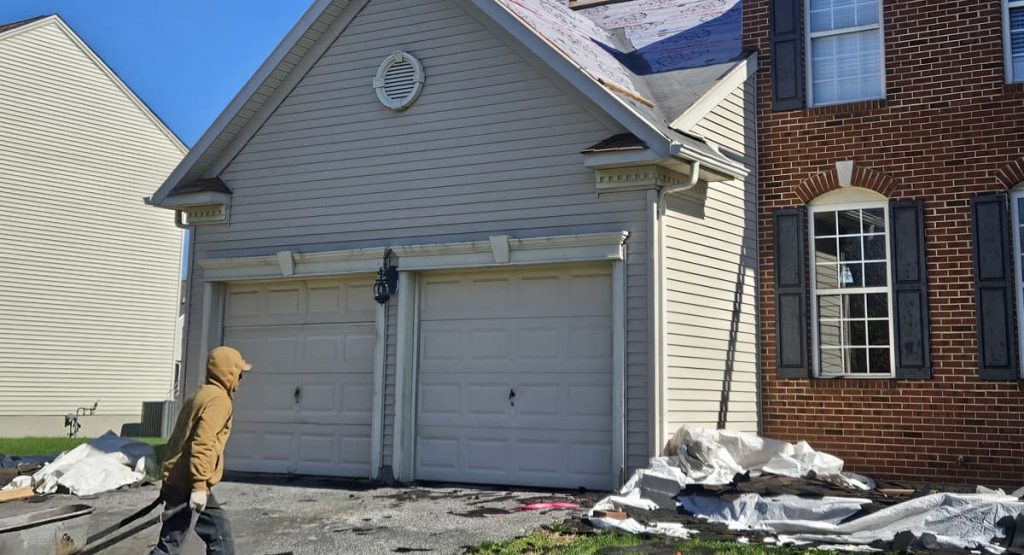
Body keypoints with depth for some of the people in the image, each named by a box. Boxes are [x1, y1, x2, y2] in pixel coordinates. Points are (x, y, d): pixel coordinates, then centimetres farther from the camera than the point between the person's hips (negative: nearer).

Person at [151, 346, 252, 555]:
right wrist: (199, 486, -24)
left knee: (220, 532, 14)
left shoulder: (201, 396, 17)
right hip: (188, 486, -10)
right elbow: (202, 444, -23)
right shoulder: (218, 399, -13)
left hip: (177, 481, 10)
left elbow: (180, 440, 20)